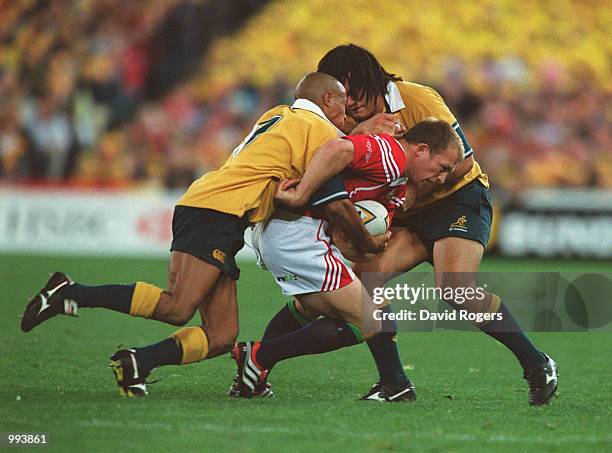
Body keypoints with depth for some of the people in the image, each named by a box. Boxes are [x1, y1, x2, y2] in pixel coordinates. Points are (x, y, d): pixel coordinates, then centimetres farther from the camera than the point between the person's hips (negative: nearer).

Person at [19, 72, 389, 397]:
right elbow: (335, 205, -2)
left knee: (223, 337, 1)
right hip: (216, 212, -10)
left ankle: (136, 363, -10)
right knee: (177, 308, -23)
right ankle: (69, 293, -20)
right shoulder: (320, 129, 2)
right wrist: (368, 243, 13)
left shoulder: (277, 116, 28)